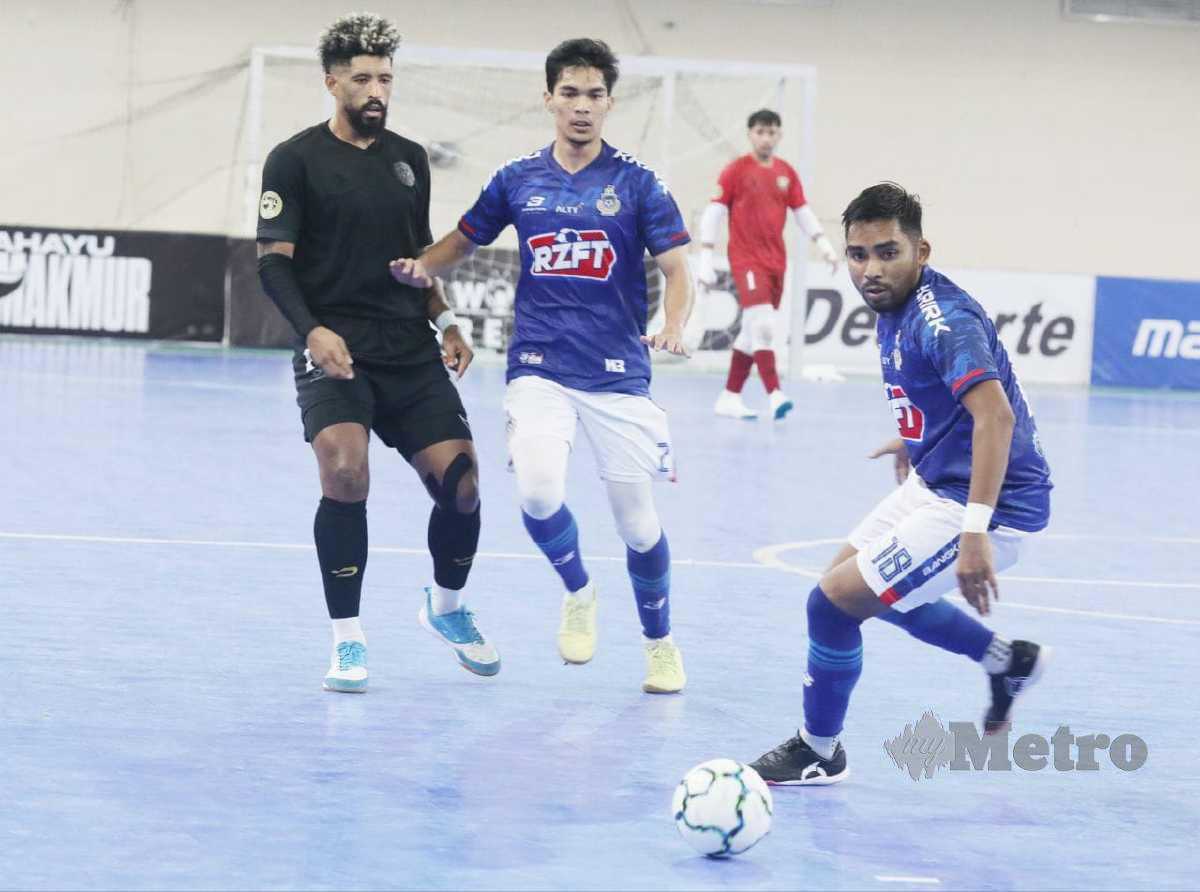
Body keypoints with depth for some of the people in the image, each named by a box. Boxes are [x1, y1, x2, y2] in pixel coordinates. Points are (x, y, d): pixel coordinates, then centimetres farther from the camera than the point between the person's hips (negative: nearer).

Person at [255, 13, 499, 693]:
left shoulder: (410, 159, 13)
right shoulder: (296, 160, -2)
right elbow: (275, 261, -6)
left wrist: (445, 322, 10)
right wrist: (313, 331, -21)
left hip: (412, 355, 4)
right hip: (334, 354, -4)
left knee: (460, 481, -5)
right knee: (345, 471, -26)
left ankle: (448, 608, 26)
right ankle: (348, 640, -13)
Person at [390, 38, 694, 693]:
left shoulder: (636, 183, -1)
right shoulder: (518, 180, 6)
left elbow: (677, 270, -3)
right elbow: (463, 240, 18)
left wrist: (672, 330, -23)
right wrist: (422, 268, -4)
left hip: (618, 374, -1)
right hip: (540, 369, 1)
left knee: (637, 520, 1)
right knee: (538, 493, -23)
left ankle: (660, 643, 27)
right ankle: (577, 592, 9)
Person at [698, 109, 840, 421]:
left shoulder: (786, 173, 9)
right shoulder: (736, 171, -5)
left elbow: (803, 212, 14)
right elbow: (713, 213, -6)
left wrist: (823, 244, 2)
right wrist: (705, 259, -11)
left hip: (776, 262, 6)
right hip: (746, 260, -6)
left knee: (751, 332, 10)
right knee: (762, 324, -19)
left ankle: (730, 398, 19)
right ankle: (775, 395, -25)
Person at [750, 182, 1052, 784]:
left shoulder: (944, 320, -26)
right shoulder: (895, 308, 3)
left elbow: (994, 413, -39)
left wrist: (975, 534, -46)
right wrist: (910, 438, 38)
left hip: (983, 502, -10)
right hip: (934, 482, 10)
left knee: (833, 601, -9)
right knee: (866, 585, 26)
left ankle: (818, 753, 13)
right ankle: (1007, 660, 37)